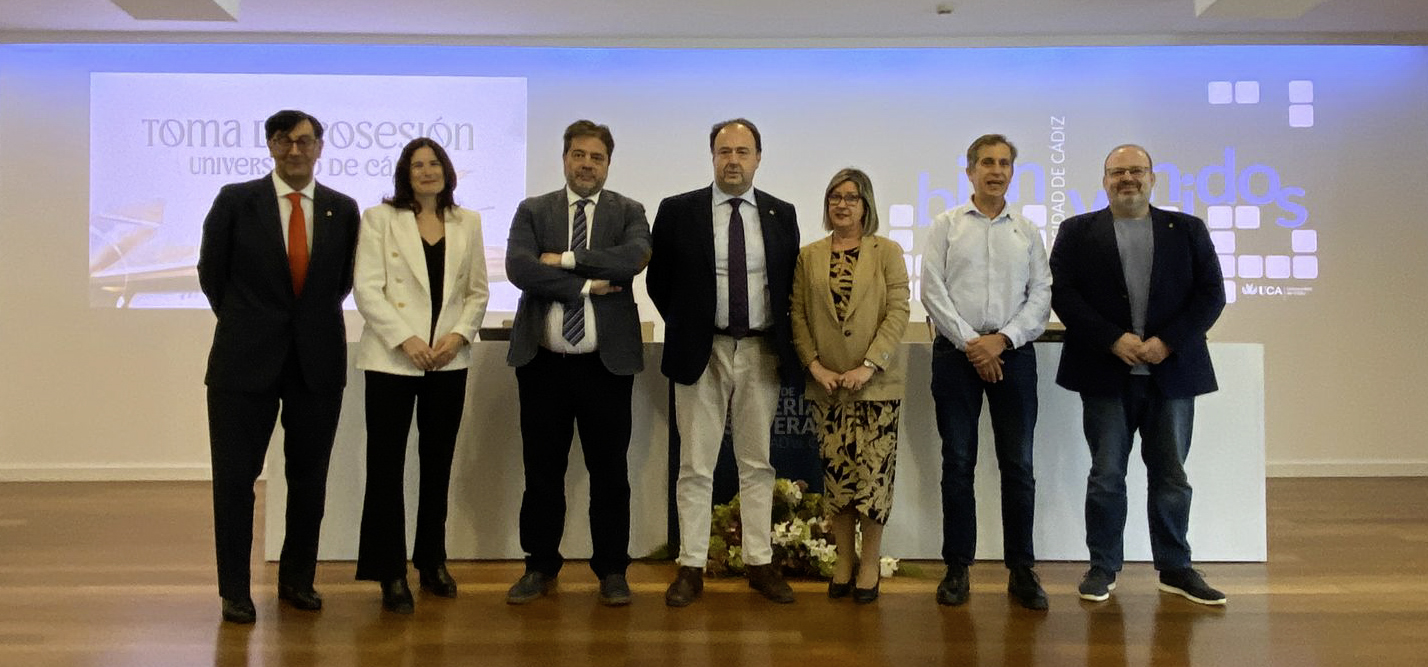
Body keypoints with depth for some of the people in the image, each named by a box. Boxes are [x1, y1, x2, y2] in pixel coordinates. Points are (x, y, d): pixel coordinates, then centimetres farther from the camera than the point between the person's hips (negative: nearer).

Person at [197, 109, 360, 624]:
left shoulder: (343, 209, 4)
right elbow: (212, 272, 8)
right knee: (235, 476, 4)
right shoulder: (235, 201, -1)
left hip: (318, 359, 2)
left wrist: (316, 320, 10)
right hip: (246, 359, -2)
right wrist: (243, 326, 10)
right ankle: (234, 590, 17)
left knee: (309, 478, 10)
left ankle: (297, 578, 25)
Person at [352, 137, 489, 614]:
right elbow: (366, 288, -5)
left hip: (449, 360, 3)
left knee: (438, 463, 9)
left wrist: (459, 334, -5)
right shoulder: (380, 219, 3)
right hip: (391, 359, -3)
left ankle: (432, 561, 22)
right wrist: (405, 339, -14)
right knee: (386, 464, -2)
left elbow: (478, 291, 12)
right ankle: (390, 574, 6)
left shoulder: (467, 223, 12)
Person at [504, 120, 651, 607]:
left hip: (607, 363, -1)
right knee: (542, 470, 9)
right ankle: (541, 566, 24)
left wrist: (566, 259, -13)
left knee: (609, 470, 5)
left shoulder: (628, 212, 6)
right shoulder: (533, 211, 8)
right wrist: (586, 285, -12)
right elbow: (518, 267, -9)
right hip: (543, 362, 1)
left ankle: (612, 570, 19)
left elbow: (636, 256, -16)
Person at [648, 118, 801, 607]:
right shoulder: (678, 211, 0)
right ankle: (691, 568, 12)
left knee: (757, 463, 9)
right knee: (695, 466, 3)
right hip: (701, 351, -1)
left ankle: (760, 564, 18)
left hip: (761, 352, 2)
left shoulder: (781, 214, 6)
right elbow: (658, 282, 7)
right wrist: (686, 329, 3)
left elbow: (791, 282, 12)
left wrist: (786, 344, 4)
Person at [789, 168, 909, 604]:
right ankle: (844, 558, 18)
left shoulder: (887, 252, 3)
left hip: (876, 382, -2)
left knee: (873, 470, -2)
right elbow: (798, 315, 7)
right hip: (827, 383, 2)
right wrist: (814, 365, -6)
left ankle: (870, 562, 11)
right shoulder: (809, 256, 10)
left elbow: (898, 312, -4)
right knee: (835, 471, 5)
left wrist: (869, 365, -14)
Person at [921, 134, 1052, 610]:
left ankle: (1021, 568, 11)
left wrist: (1003, 339, -9)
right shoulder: (946, 225, 8)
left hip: (1012, 353, 2)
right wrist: (969, 342, -9)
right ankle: (957, 567, 11)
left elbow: (1041, 295, 6)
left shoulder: (1027, 231, 13)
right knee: (958, 463, 2)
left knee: (1018, 464, 2)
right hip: (956, 352, -1)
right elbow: (932, 290, -1)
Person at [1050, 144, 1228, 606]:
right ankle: (1103, 567, 14)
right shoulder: (1077, 232, 6)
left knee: (1171, 476, 8)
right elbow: (1062, 293, -4)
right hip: (1106, 373, -1)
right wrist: (1114, 340, -14)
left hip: (1172, 372, 2)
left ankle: (1175, 568, 21)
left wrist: (1167, 342, -11)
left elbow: (1211, 294, 3)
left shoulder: (1188, 230, 10)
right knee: (1106, 475, 3)